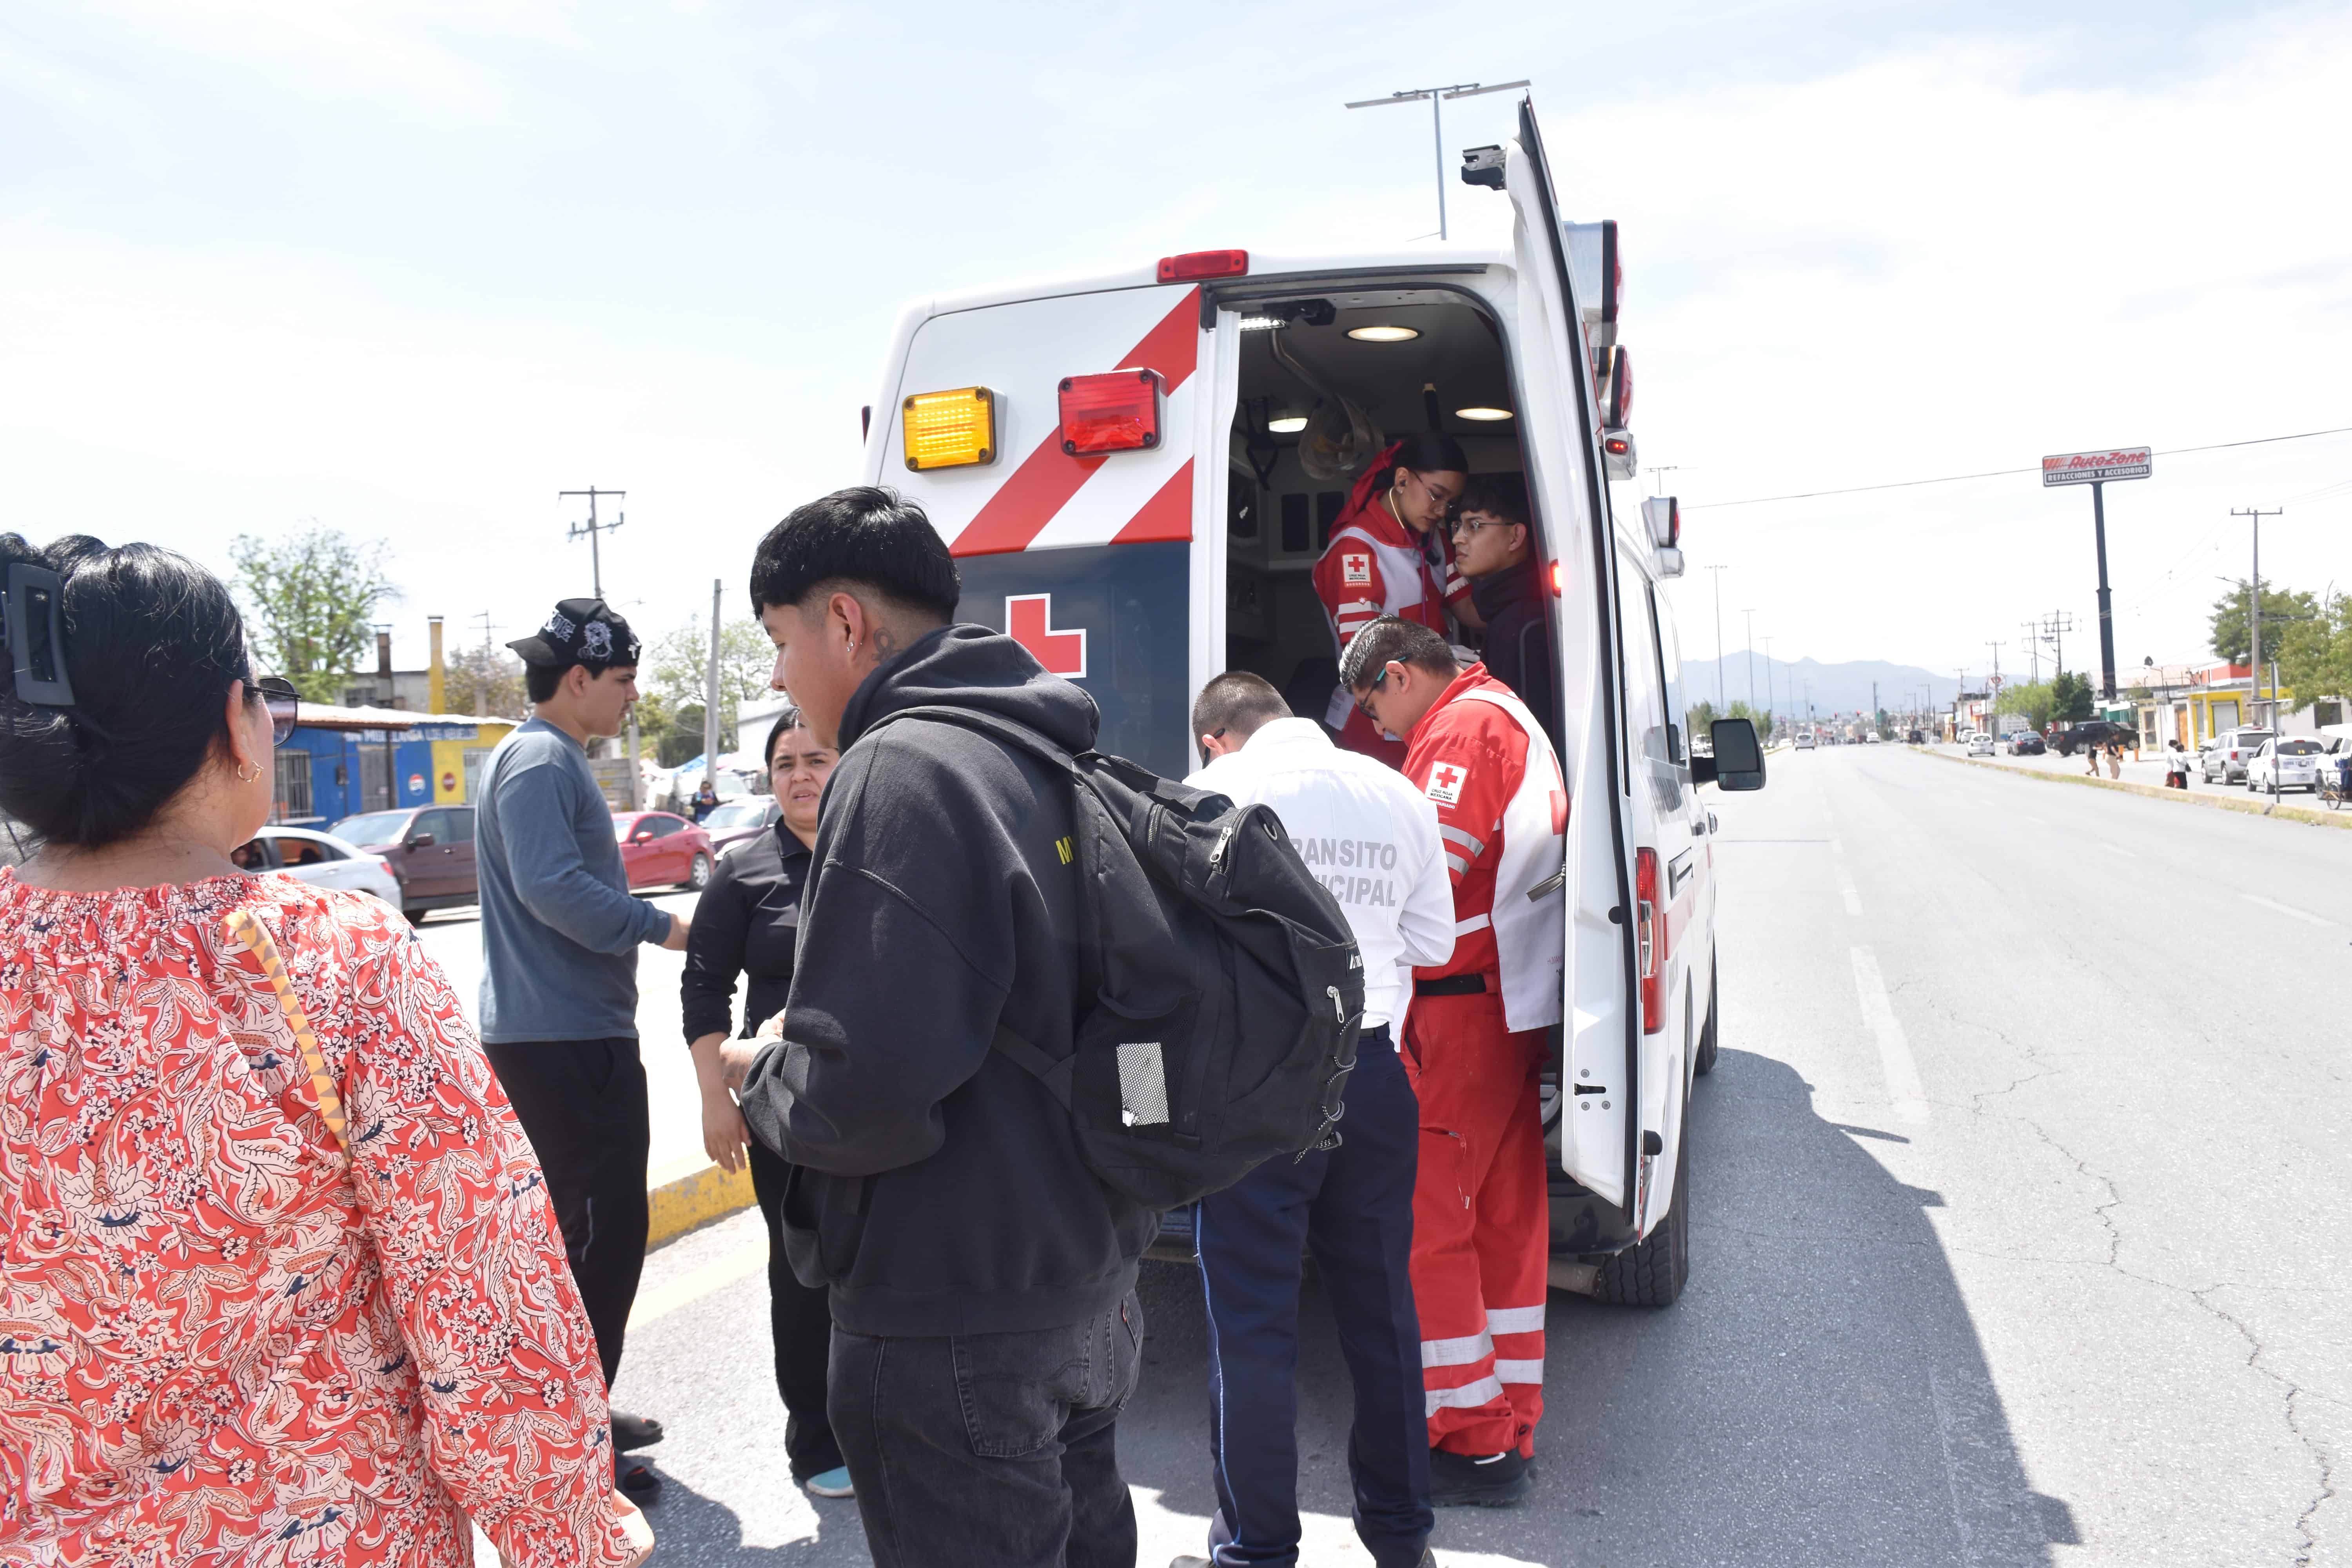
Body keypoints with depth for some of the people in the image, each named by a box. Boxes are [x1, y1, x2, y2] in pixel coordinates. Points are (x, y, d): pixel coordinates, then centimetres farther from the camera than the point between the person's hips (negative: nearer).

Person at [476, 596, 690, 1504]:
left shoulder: (547, 758, 19)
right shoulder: (539, 760, -14)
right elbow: (551, 885, -26)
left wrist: (644, 927, 16)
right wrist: (661, 928, -18)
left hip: (563, 1030, 11)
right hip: (564, 1037, -11)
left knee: (587, 1227, 19)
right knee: (602, 1233, -5)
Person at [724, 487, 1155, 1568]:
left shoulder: (900, 770, -21)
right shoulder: (1050, 758, 9)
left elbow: (863, 1090, -29)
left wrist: (760, 1076, -8)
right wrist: (801, 1052, 15)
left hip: (957, 1326, -9)